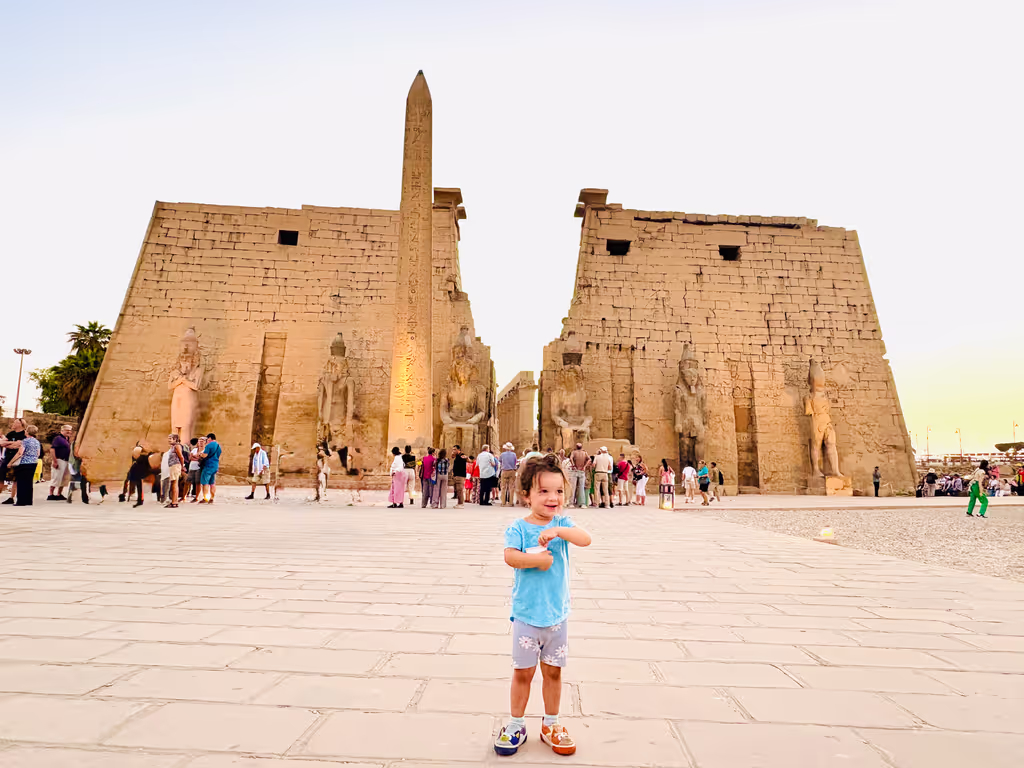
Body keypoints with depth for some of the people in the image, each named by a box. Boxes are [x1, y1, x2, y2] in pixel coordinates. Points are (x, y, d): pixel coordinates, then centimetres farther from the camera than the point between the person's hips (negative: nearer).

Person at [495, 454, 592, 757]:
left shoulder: (562, 523, -3)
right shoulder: (518, 527, -10)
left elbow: (586, 539, -21)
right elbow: (510, 556, -26)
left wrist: (558, 531, -33)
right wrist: (538, 560, -24)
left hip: (557, 613, 3)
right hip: (526, 614, -2)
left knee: (553, 671, 16)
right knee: (523, 672, 10)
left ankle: (551, 724, 34)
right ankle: (516, 725, 30)